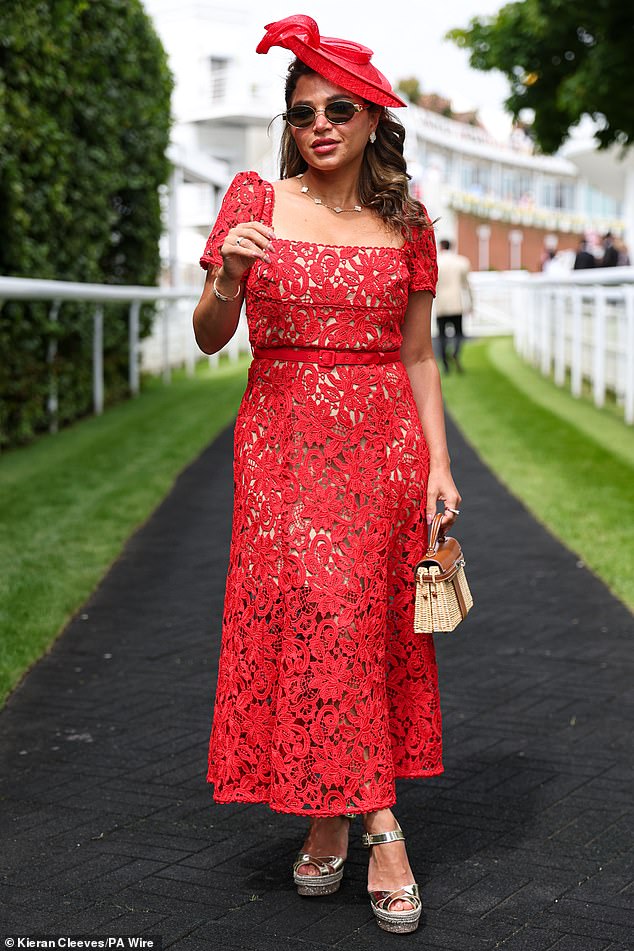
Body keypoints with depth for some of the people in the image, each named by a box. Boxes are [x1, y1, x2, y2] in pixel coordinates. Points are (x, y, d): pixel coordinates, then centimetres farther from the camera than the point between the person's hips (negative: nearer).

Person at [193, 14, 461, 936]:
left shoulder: (406, 223, 7)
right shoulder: (255, 199, 3)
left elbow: (418, 357, 9)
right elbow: (210, 337, 3)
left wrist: (438, 464, 0)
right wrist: (227, 278, -18)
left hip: (383, 440, 2)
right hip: (284, 436, -1)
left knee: (372, 621, 1)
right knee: (312, 613, -10)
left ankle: (333, 814, 15)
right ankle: (379, 824, -1)